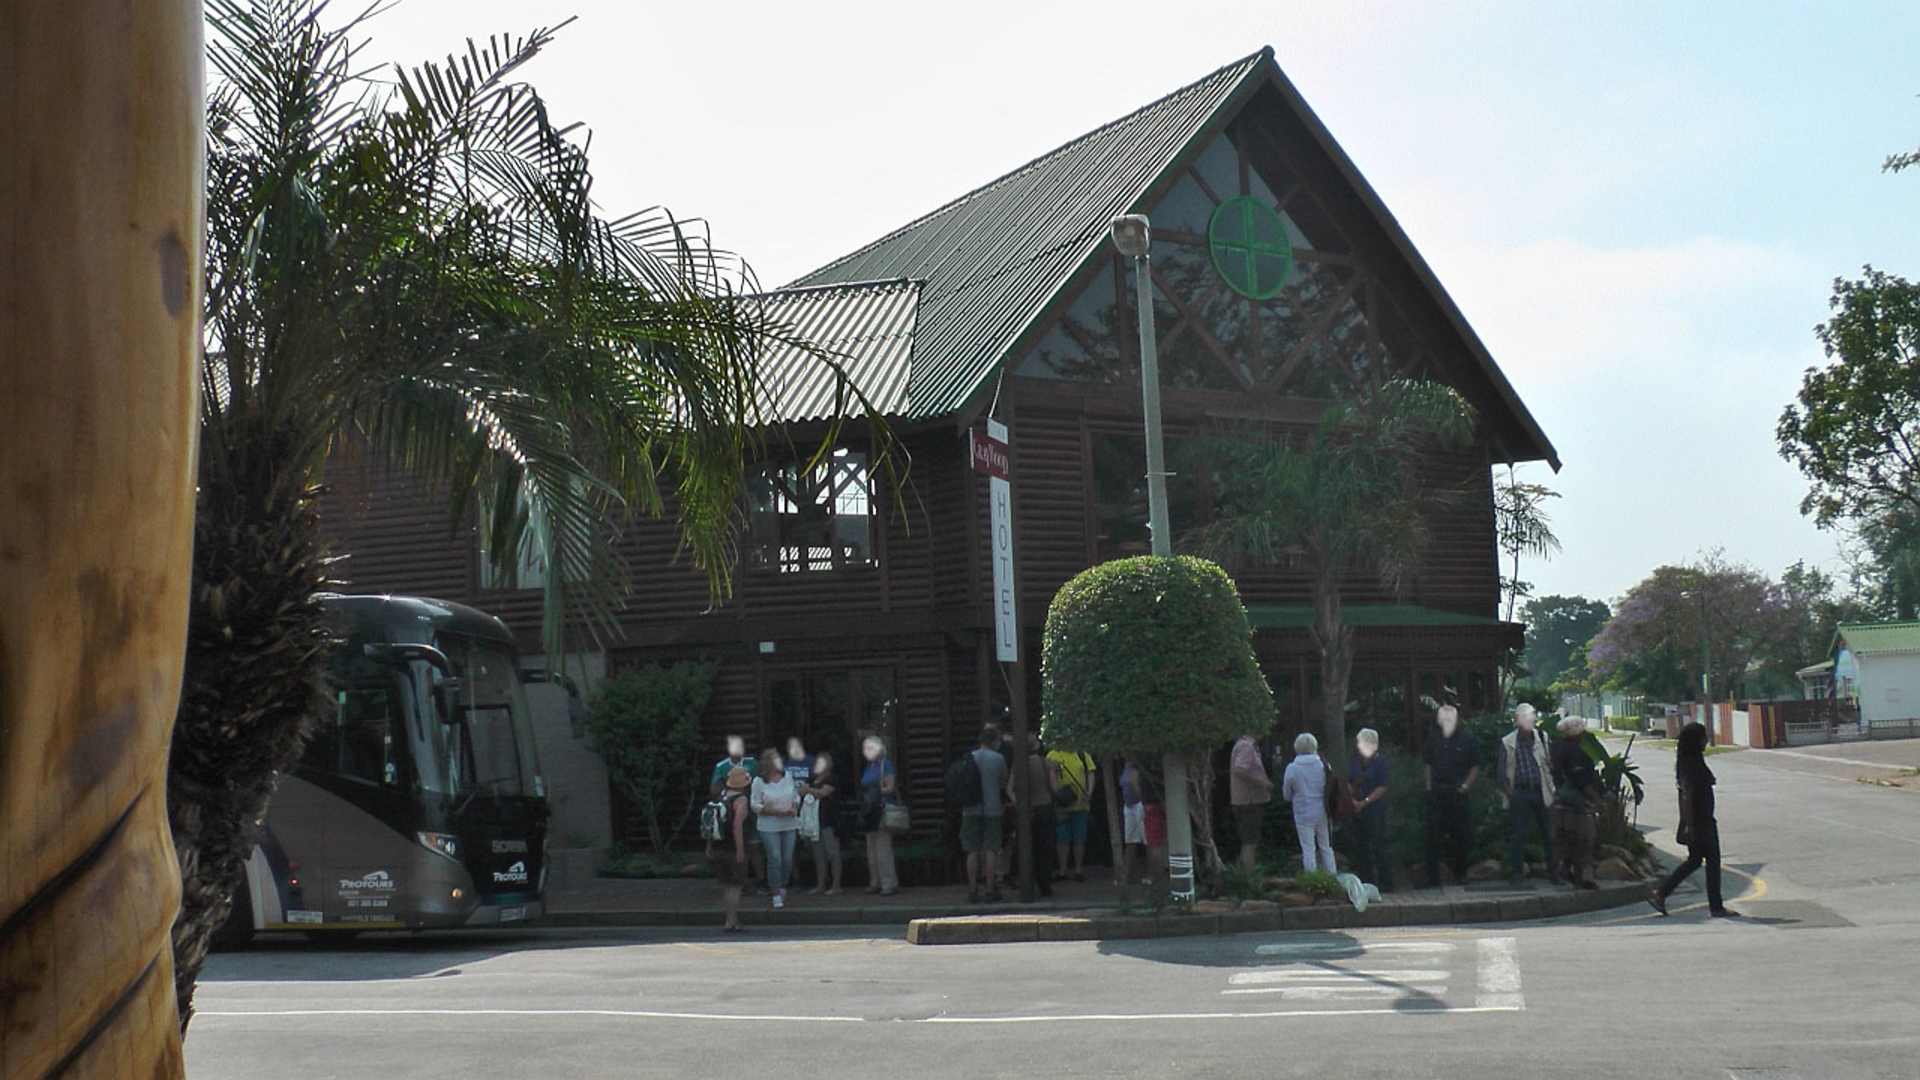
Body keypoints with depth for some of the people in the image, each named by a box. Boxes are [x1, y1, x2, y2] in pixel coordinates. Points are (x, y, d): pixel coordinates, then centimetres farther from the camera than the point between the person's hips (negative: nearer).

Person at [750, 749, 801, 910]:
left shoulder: (788, 777, 5)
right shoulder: (759, 782, -7)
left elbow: (797, 797, 14)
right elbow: (755, 806, -8)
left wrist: (794, 808, -8)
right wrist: (777, 812, -17)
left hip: (789, 825, 3)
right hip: (769, 827, -3)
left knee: (788, 859, 3)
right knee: (775, 859, -7)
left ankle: (782, 887, 28)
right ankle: (776, 895, 4)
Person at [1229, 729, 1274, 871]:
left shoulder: (1249, 746, 17)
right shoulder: (1246, 746, -15)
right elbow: (1240, 770, -28)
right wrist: (1263, 782, -22)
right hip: (1248, 800, -10)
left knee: (1248, 841, 16)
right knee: (1250, 842, -8)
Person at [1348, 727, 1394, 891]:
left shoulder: (1380, 761, -5)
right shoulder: (1354, 762, 11)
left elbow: (1382, 787, -9)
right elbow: (1349, 783, 13)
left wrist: (1364, 802, -15)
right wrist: (1352, 799, -5)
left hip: (1375, 809, -5)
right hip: (1358, 810, 5)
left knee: (1379, 846, -5)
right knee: (1360, 846, 8)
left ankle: (1386, 882, 1)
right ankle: (1366, 880, 18)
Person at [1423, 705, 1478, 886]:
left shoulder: (1466, 740, 0)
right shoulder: (1433, 742, 10)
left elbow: (1475, 767, 4)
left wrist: (1465, 786, -5)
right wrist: (1429, 786, 7)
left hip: (1457, 793, -2)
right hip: (1436, 794, 2)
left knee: (1459, 834, 5)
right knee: (1433, 834, -3)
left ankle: (1460, 874, 20)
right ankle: (1432, 878, -1)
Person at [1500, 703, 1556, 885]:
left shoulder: (1541, 738, 5)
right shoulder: (1507, 742, -1)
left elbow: (1548, 764, 7)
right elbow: (1503, 771, 2)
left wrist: (1551, 787, -1)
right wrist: (1507, 790, -4)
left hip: (1540, 792, 2)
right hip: (1519, 793, -2)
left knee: (1548, 834, 6)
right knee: (1518, 834, 3)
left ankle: (1553, 870, 16)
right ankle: (1517, 871, 12)